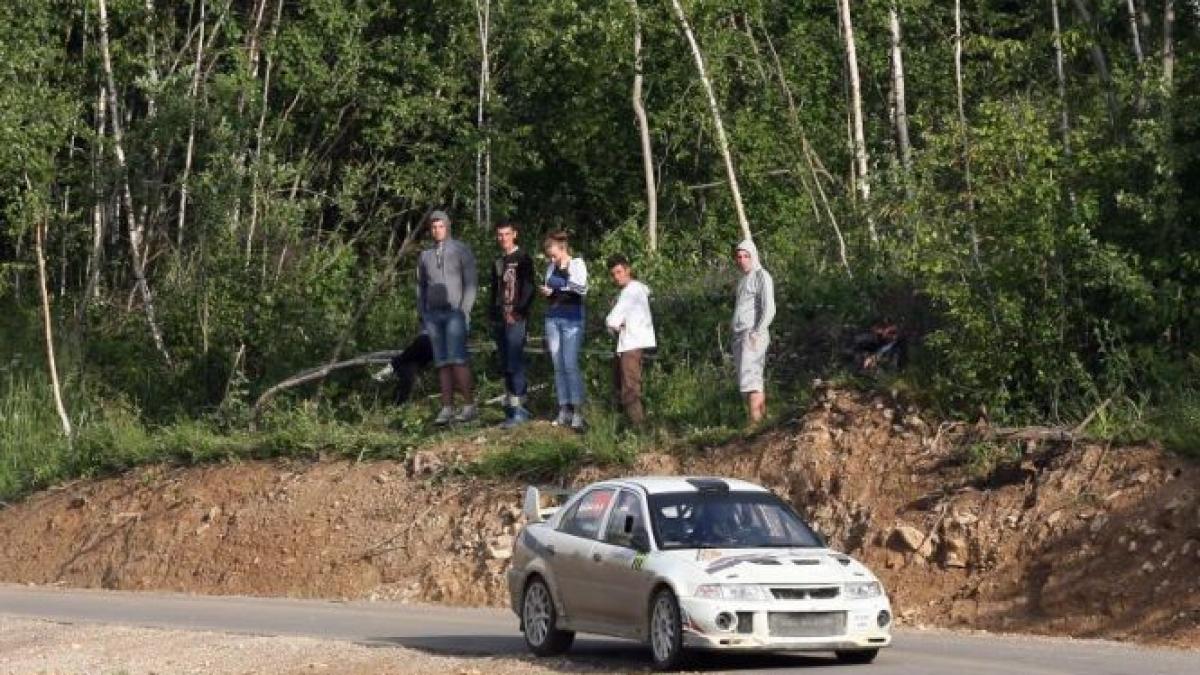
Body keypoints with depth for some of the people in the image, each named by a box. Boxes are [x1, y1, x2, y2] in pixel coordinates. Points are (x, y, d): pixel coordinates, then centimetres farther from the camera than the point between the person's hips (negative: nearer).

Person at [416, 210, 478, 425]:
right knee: (442, 362, 0)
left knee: (457, 359, -16)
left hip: (455, 312, -5)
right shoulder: (425, 256, 13)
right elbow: (421, 287, 18)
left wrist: (465, 312, -14)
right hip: (433, 314, 5)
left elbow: (471, 283, -6)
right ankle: (446, 409, -2)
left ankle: (469, 406, -12)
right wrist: (423, 316, 8)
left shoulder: (462, 250, -2)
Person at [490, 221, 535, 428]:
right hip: (500, 320, 8)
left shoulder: (523, 260, -2)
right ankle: (510, 404, 12)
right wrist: (493, 317, 17)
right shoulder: (498, 262, 20)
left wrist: (518, 312, -19)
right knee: (505, 366, 8)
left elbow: (528, 289, -9)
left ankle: (518, 409, -16)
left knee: (514, 364, -14)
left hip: (515, 319, -8)